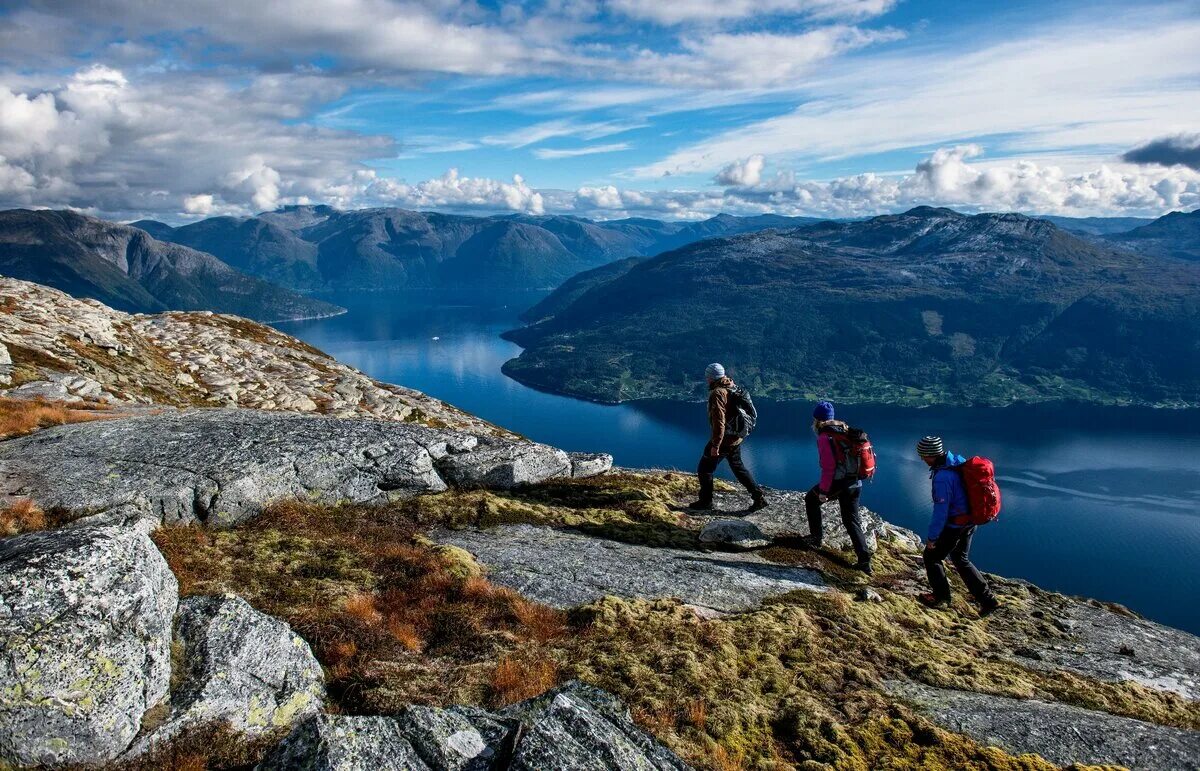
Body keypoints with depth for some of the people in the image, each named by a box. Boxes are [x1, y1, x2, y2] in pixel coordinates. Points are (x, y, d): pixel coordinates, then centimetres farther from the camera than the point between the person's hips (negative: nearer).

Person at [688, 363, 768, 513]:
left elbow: (719, 422, -27)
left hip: (723, 439, -9)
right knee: (738, 467, 22)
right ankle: (759, 497, 20)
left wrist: (715, 445, -24)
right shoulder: (733, 387, 6)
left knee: (704, 469, 7)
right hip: (736, 438, 9)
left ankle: (705, 501, 16)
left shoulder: (717, 393, -22)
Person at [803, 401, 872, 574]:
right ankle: (864, 560, 6)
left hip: (838, 483, -7)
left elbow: (828, 467, -19)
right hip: (856, 483, 7)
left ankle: (816, 537, 24)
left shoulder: (825, 437, -14)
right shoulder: (845, 430, 9)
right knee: (851, 520, 14)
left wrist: (823, 490, -13)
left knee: (811, 499, 21)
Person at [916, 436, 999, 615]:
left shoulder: (942, 477, -30)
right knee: (961, 559, 24)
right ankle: (988, 599, 25)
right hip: (970, 521, 9)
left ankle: (941, 597, 26)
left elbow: (941, 511, -25)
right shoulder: (958, 460, -3)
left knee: (931, 557, 12)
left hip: (955, 526, -9)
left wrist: (932, 537, -14)